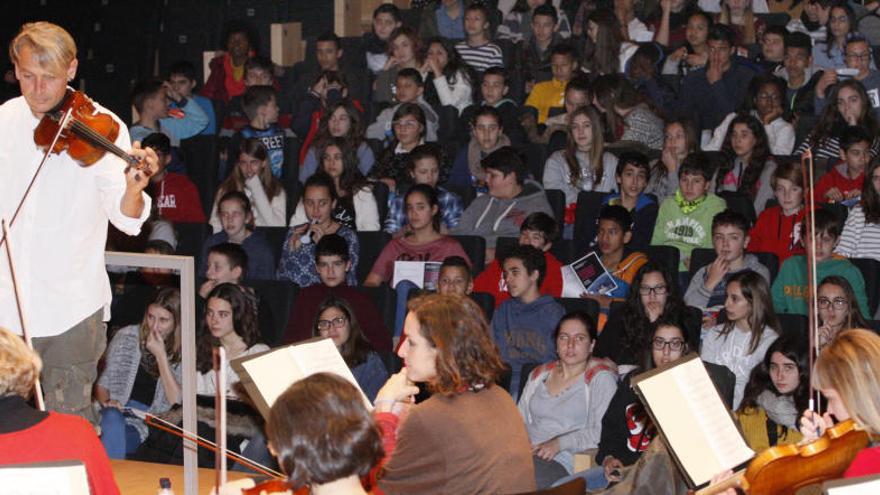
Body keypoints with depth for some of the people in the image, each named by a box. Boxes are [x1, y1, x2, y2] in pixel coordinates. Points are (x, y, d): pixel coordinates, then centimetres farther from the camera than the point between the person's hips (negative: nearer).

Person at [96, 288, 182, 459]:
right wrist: (106, 401, -8)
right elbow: (102, 382, 15)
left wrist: (160, 355, -8)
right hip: (117, 411, 2)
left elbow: (176, 402, -6)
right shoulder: (126, 337, 10)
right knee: (112, 417, -34)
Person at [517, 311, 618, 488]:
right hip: (523, 454, 5)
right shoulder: (539, 374, 24)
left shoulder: (601, 379, 4)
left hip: (560, 461, -5)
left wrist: (560, 443, -16)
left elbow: (602, 431, -7)